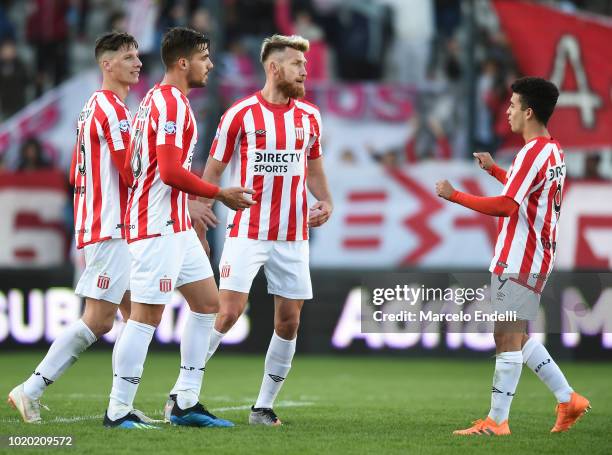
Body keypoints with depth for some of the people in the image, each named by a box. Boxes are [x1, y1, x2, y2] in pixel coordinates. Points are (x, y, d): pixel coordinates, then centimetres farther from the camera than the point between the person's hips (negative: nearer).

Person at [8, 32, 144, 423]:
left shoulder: (94, 107, 18)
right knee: (99, 320, -10)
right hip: (110, 231, -10)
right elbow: (133, 172, -18)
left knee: (136, 315, 8)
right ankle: (31, 390, -7)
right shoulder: (111, 108, -13)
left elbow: (77, 175, 21)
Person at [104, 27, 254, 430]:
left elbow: (133, 166, 21)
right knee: (147, 315, -8)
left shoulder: (156, 99, 17)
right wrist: (220, 194, -13)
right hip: (158, 226, -11)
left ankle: (186, 403, 13)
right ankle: (119, 411, -4)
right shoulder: (172, 104, -15)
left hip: (176, 226, 11)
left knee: (207, 303, 12)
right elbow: (171, 171, -23)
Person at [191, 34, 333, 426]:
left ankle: (265, 406, 13)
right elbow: (212, 172, 0)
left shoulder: (310, 116, 7)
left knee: (289, 321, 2)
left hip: (293, 237, 5)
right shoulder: (241, 114, -6)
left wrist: (325, 202, 3)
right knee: (228, 313, -13)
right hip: (247, 231, -4)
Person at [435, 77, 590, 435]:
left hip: (518, 263, -10)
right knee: (517, 337, 16)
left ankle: (497, 421, -5)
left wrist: (455, 196, -19)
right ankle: (568, 399, 18)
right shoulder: (554, 151, 14)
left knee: (508, 337, -7)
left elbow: (506, 205, -25)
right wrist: (494, 170, 32)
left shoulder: (533, 152, -17)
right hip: (535, 259, 10)